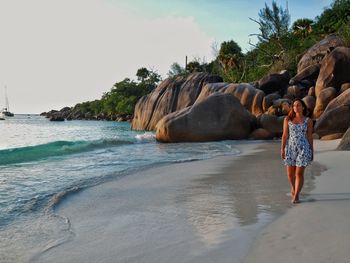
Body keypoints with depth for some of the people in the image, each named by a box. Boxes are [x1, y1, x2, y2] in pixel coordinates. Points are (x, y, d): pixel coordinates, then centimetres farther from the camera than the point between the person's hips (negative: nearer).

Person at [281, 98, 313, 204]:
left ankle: (296, 196, 5)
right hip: (290, 148, 1)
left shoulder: (308, 121, 2)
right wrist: (282, 149, -6)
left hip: (303, 149, -1)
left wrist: (312, 152, 6)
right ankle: (293, 187, 39)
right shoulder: (287, 119, 2)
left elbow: (310, 136, 6)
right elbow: (285, 135, 1)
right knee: (290, 173, 8)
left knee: (299, 173, -5)